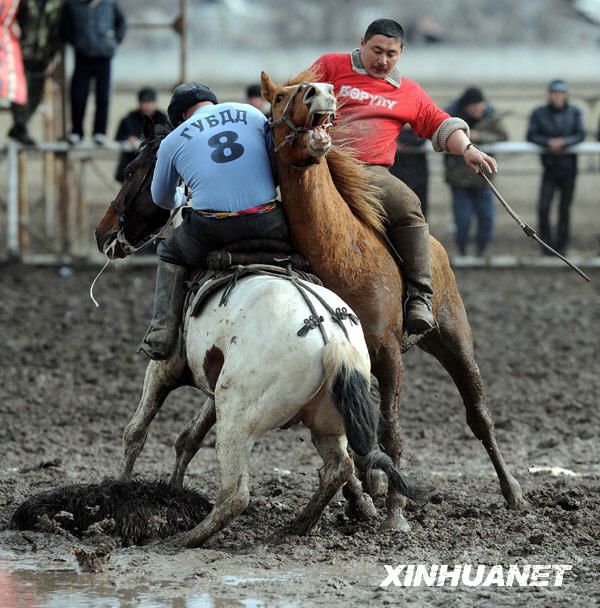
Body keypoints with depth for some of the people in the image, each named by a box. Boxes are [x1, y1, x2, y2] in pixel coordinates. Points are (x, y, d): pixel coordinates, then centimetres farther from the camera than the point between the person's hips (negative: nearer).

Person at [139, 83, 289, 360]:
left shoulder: (173, 141, 14)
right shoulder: (251, 114, 15)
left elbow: (161, 198, 28)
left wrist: (181, 204, 52)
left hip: (211, 230, 0)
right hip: (267, 222, 0)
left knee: (170, 253, 28)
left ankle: (160, 336, 14)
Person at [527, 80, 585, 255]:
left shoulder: (574, 113, 1)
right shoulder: (539, 113, -1)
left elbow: (580, 135, -6)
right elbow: (531, 136, -5)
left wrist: (563, 142, -23)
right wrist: (548, 142, -21)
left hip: (568, 166, 1)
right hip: (550, 166, -1)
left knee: (565, 207, 6)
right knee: (543, 207, -13)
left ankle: (561, 245, 17)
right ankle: (547, 245, -2)